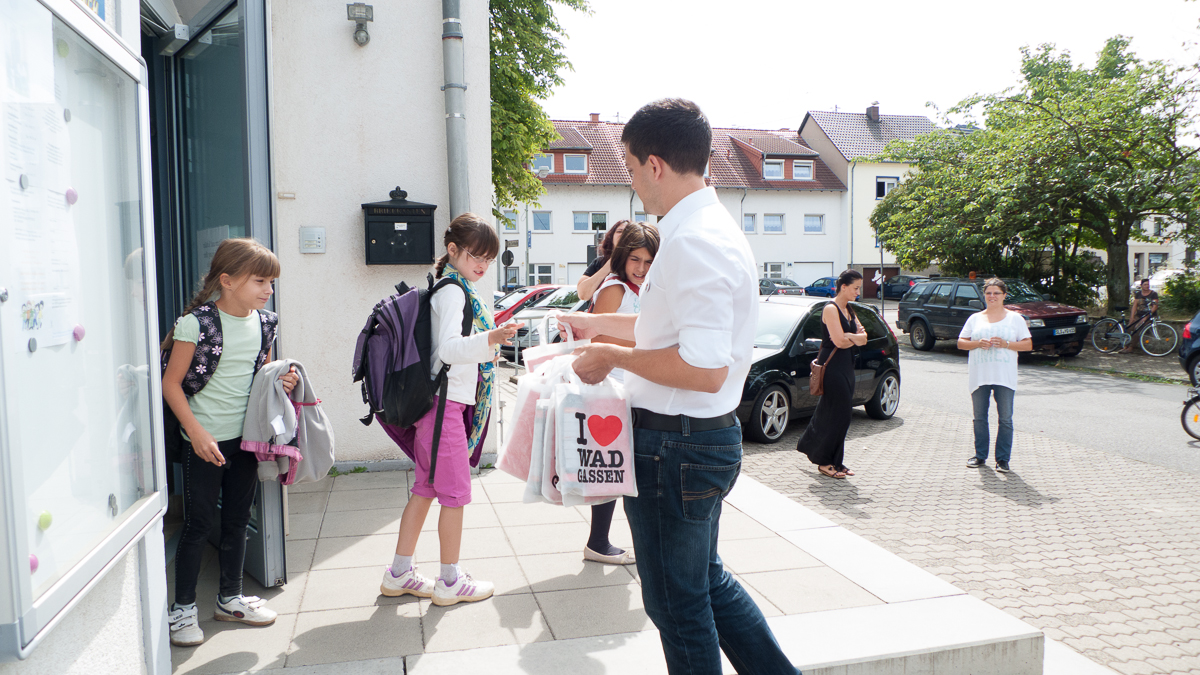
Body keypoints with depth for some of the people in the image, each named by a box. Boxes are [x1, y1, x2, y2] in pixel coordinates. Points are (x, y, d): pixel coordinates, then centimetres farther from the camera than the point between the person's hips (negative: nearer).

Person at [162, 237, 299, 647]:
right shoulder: (196, 323, -14)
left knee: (237, 520, 15)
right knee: (199, 524, 3)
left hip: (246, 436, 5)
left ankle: (230, 598, 31)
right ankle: (183, 608, 20)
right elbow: (171, 383, -11)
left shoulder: (265, 323, 3)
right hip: (204, 440, -5)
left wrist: (281, 382, -4)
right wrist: (196, 432, -18)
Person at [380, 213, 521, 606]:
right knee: (456, 492, -1)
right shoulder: (452, 290, -13)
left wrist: (487, 345, 35)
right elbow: (447, 348, -27)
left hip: (438, 401, 10)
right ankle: (450, 582, 11)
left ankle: (399, 574, 23)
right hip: (446, 401, -10)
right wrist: (488, 340, -41)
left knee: (425, 489, 14)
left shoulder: (457, 289, 18)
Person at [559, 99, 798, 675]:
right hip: (707, 436, 10)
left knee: (677, 602, 10)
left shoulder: (693, 243, -24)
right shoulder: (711, 228, 10)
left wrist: (613, 356, -19)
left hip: (676, 445, -10)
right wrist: (596, 323, 26)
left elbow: (705, 368, -31)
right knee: (706, 579, 26)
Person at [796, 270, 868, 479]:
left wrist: (849, 337, -12)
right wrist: (856, 338, -2)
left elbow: (862, 337, 8)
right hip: (831, 366, -9)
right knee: (836, 415, -6)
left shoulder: (849, 310, 15)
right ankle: (825, 462, 5)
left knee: (840, 415, 11)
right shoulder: (831, 309, -12)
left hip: (846, 366, 9)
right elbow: (840, 341, -21)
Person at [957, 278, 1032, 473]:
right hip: (979, 376, 2)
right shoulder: (975, 318, 12)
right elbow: (961, 343, 10)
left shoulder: (1015, 318, 8)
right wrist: (977, 343, -9)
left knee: (1005, 418, -2)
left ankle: (1003, 459, 6)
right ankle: (980, 455, 17)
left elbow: (1028, 345, 3)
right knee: (980, 417, 7)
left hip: (1005, 376, -2)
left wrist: (1006, 344, -12)